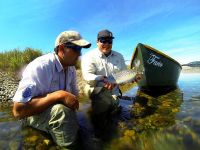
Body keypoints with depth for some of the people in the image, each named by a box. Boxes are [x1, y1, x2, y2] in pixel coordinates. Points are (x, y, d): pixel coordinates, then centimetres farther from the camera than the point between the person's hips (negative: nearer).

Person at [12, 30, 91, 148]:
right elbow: (18, 110, -32)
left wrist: (72, 102, -15)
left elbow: (74, 93, 7)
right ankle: (66, 145, -9)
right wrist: (59, 95, -37)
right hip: (34, 113, -6)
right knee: (63, 111, -34)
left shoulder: (71, 69, -5)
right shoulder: (40, 67, -29)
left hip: (58, 110, 7)